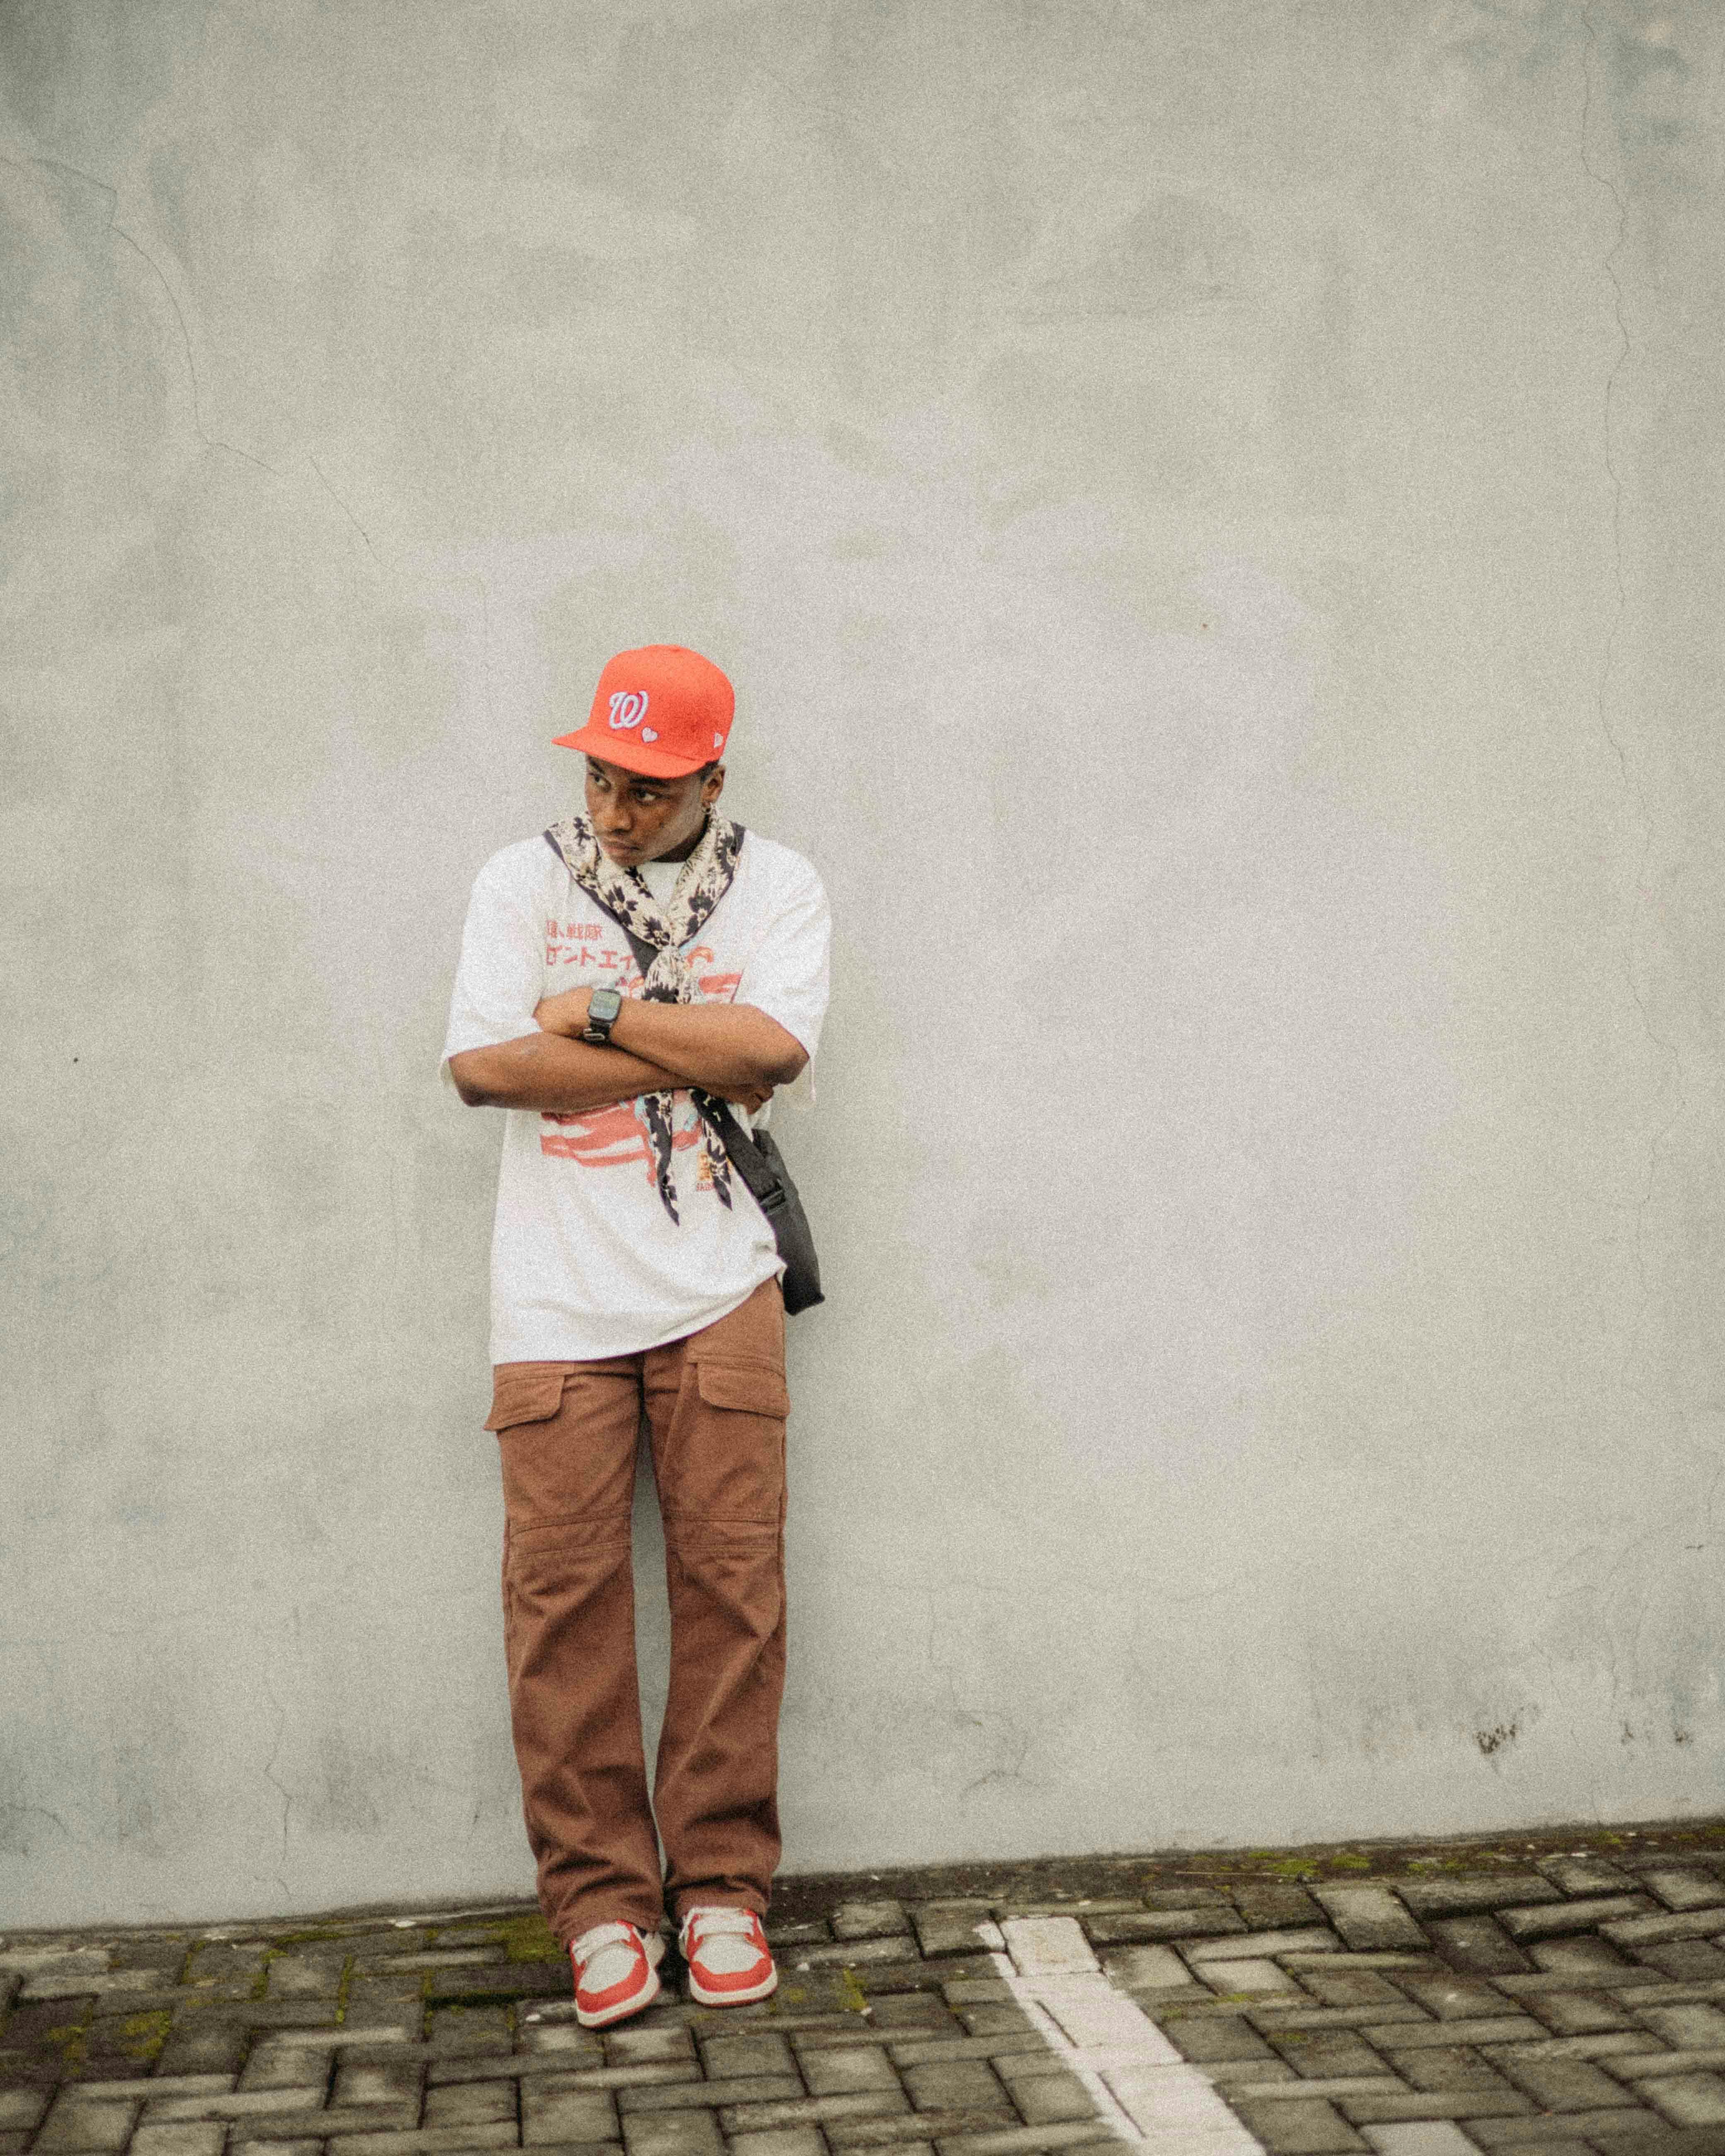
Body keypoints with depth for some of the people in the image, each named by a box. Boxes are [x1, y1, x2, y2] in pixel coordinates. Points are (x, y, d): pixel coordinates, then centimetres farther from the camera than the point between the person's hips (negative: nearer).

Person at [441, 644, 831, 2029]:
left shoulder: (776, 885, 6)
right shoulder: (524, 880, 6)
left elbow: (775, 1043, -13)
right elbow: (482, 1065, -9)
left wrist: (598, 1011, -8)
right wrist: (695, 1058, -8)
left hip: (717, 1294, 0)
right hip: (558, 1300, 0)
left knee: (733, 1587, 1)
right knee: (565, 1595, -2)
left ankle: (722, 1885, 13)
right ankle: (601, 1899, 10)